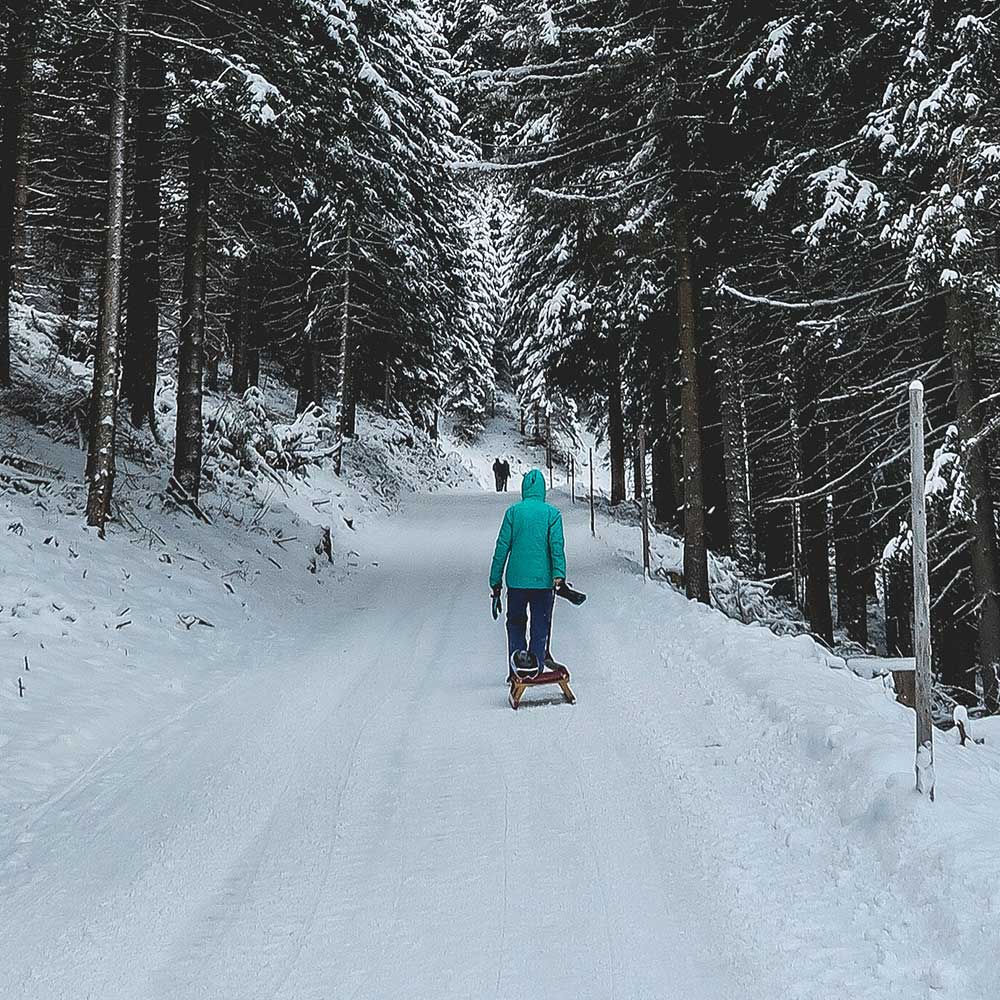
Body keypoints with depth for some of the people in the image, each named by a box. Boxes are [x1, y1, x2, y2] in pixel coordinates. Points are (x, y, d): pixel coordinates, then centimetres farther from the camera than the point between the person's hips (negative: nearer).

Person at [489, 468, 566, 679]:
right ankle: (535, 660, -3)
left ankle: (517, 653, -4)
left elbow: (502, 547, 1)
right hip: (543, 580, 0)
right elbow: (557, 545, -11)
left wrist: (495, 580, 6)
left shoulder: (513, 512, 1)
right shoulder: (552, 513, 0)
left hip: (516, 579, 0)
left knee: (515, 622, 17)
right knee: (540, 625, 11)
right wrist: (559, 574, -15)